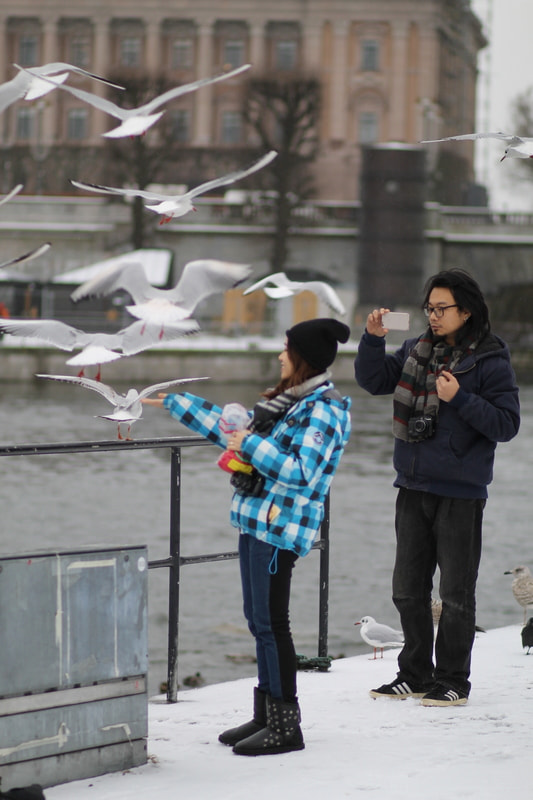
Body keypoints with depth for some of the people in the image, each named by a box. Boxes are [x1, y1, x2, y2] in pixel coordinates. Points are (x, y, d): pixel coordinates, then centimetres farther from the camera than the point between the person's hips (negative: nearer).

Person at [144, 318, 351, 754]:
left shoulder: (323, 410, -12)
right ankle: (266, 715, 18)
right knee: (258, 620, 12)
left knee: (270, 621, -9)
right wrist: (172, 401, 29)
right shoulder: (288, 399, 17)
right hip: (255, 520, 10)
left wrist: (250, 444, -17)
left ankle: (285, 726, -4)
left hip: (281, 526, -10)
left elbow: (300, 472, -22)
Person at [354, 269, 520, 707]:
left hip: (460, 493, -6)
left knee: (456, 593, 2)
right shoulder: (418, 350, 8)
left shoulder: (490, 361, -9)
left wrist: (459, 398, -21)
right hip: (413, 489, 6)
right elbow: (373, 380, 13)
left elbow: (507, 424, -11)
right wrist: (374, 338, -3)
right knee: (408, 589, 12)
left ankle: (452, 682, 11)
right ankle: (415, 674, 23)